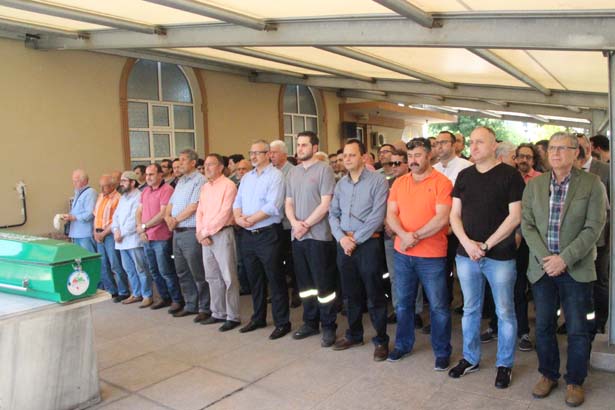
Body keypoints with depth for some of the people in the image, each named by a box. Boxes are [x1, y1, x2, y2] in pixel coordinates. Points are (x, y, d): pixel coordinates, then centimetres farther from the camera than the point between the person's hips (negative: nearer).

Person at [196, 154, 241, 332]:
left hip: (223, 234, -8)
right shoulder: (204, 187, 15)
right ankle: (218, 313, 24)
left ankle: (233, 316, 5)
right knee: (212, 277, 13)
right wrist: (200, 233, -3)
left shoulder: (228, 185, -8)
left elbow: (225, 213, -15)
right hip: (206, 237, 8)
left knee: (228, 278, -3)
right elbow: (200, 212, 12)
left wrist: (206, 231, -13)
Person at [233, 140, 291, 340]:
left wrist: (250, 219, -14)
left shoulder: (276, 175, -8)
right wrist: (238, 217, -8)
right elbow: (237, 202, 12)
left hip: (268, 234, -7)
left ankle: (282, 322, 10)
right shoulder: (246, 177, 15)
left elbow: (273, 206, -18)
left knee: (275, 280, 0)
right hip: (247, 235, 7)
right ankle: (258, 318, 30)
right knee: (254, 279, 16)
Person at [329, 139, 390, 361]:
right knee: (350, 294, 15)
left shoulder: (377, 180, -7)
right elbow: (333, 214, 10)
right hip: (344, 244, 6)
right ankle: (354, 334, 31)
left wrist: (356, 239, -13)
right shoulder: (341, 184, 11)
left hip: (368, 243, -5)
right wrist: (341, 237, -6)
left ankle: (381, 340, 17)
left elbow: (377, 215, -14)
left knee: (374, 295, 3)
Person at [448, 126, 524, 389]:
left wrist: (486, 244, -13)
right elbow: (455, 214, 7)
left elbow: (515, 216, -9)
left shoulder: (510, 175, -5)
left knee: (504, 312, 7)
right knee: (470, 309, 14)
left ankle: (504, 365, 23)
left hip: (500, 255, -4)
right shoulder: (464, 176, 8)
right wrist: (467, 243, -9)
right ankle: (470, 359, 29)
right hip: (466, 255, 4)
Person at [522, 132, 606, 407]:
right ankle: (548, 375, 30)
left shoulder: (592, 184, -3)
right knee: (543, 327, 11)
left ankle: (575, 381, 25)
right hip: (542, 268, 3)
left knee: (578, 330, 5)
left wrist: (564, 258, -17)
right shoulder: (534, 185, 5)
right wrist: (545, 258, -12)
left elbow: (593, 228, -9)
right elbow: (527, 225, 0)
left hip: (576, 269, -2)